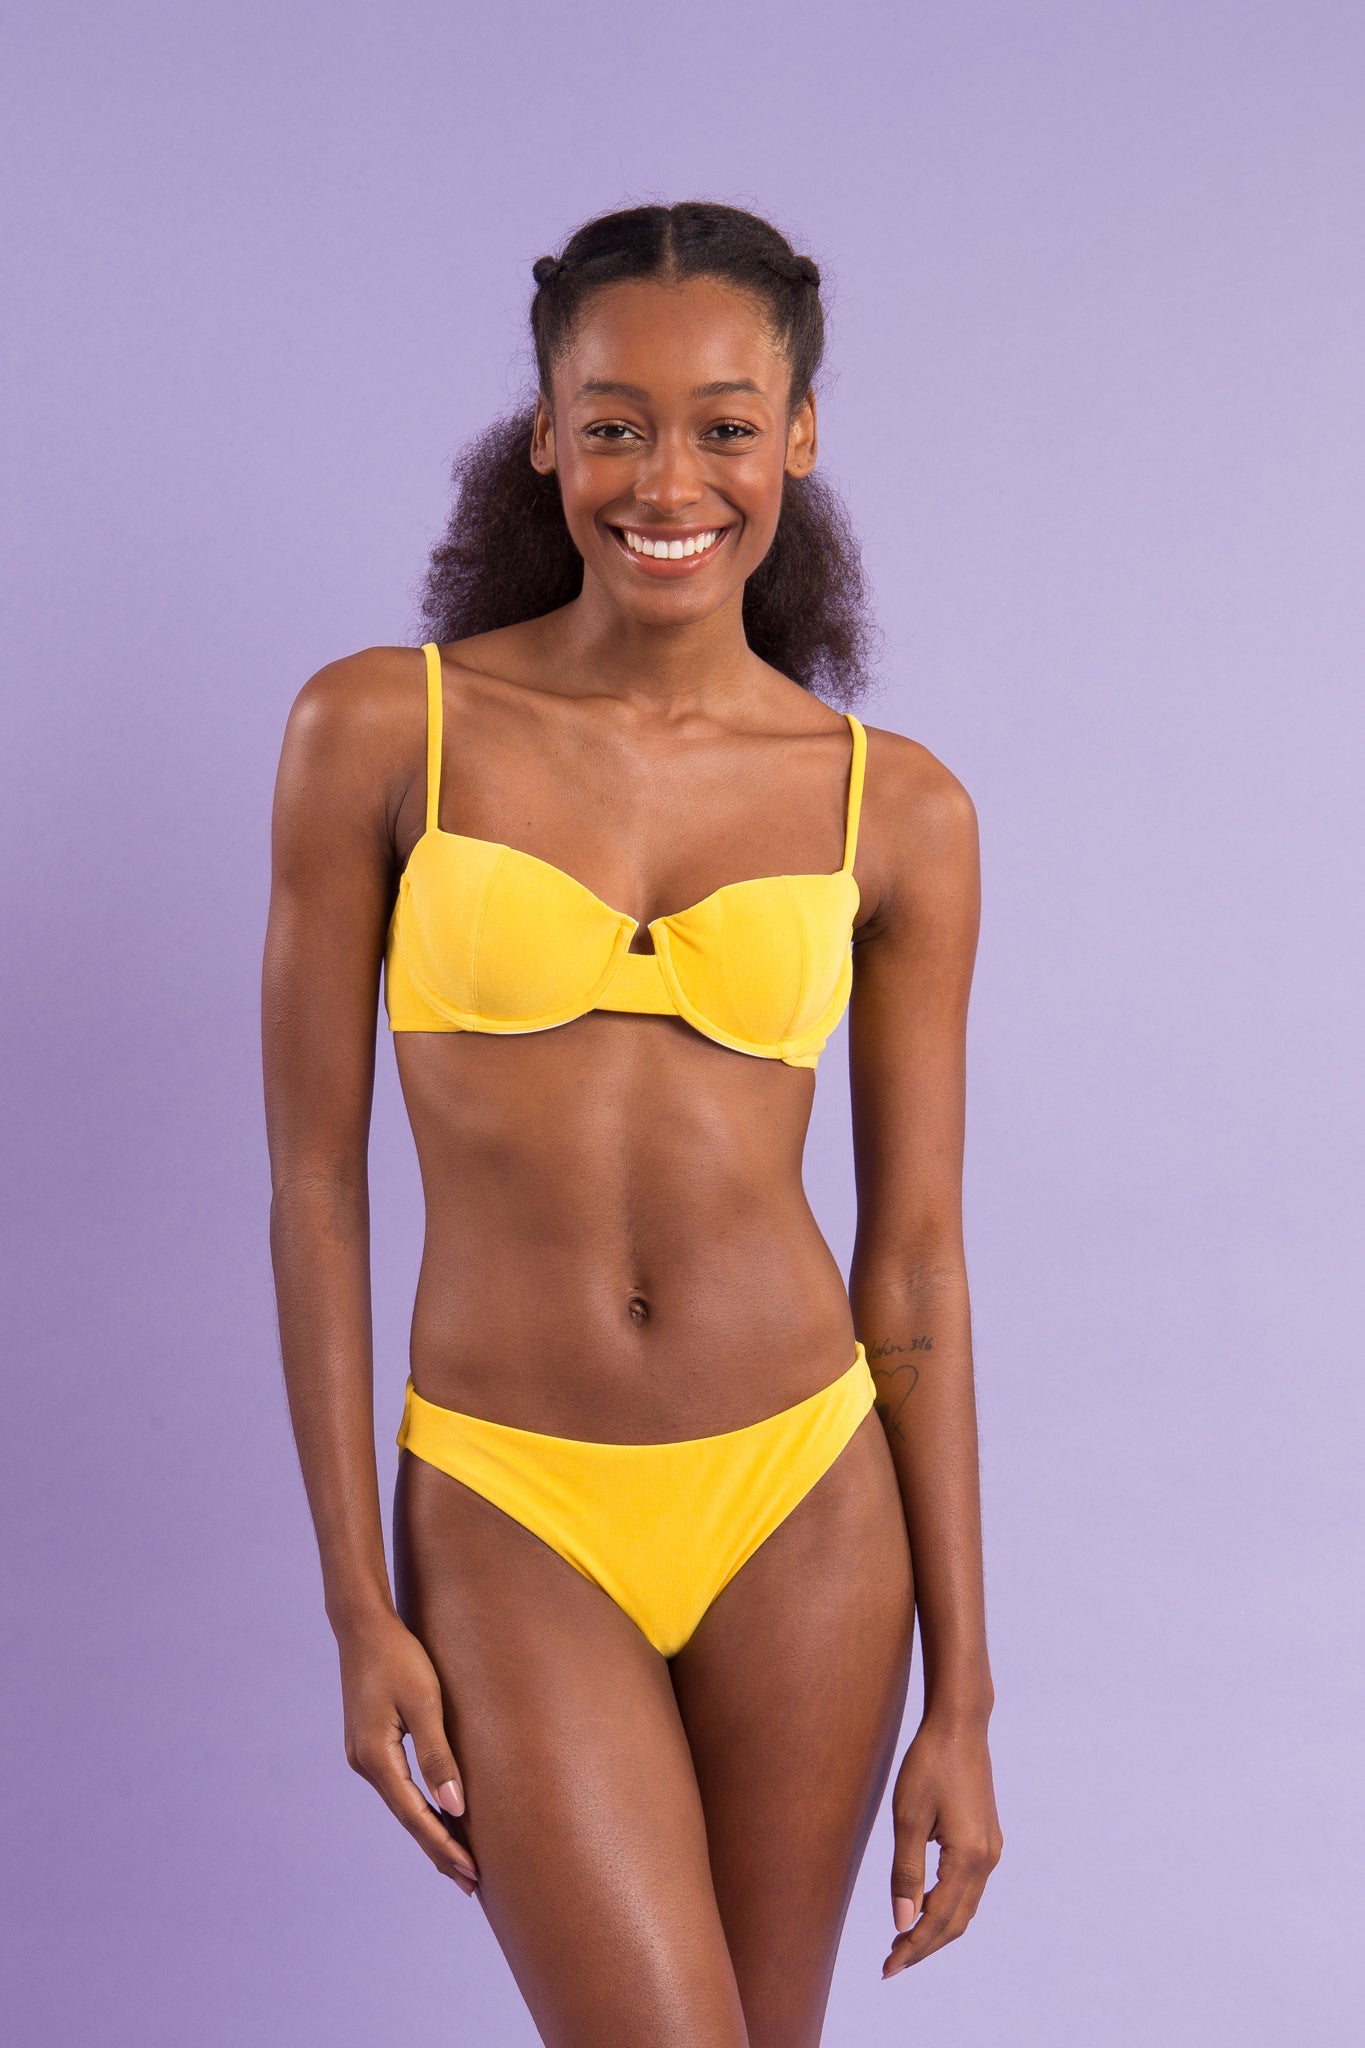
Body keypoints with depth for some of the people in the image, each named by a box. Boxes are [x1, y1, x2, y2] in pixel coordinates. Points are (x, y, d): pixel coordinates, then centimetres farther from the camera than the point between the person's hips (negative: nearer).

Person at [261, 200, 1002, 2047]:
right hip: (511, 1513, -2)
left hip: (806, 1497, 2)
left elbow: (918, 1260, 1)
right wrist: (360, 1610, -4)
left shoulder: (899, 811, -1)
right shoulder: (381, 730, -5)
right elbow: (315, 1177, -3)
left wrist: (963, 1694, 2)